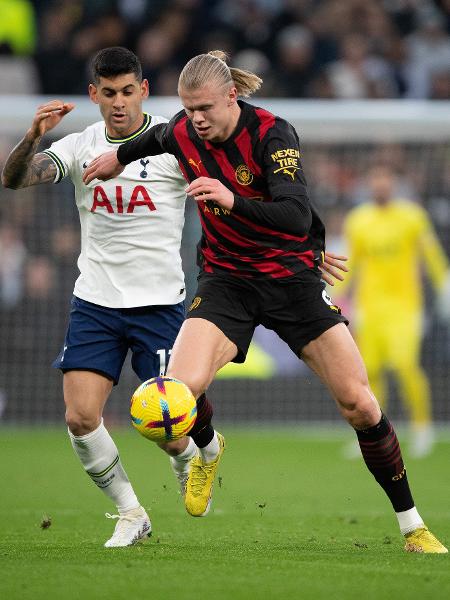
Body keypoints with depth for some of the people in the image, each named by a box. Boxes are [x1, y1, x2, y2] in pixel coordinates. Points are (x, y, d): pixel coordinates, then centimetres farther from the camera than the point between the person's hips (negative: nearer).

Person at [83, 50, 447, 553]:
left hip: (292, 277, -3)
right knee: (180, 389, -23)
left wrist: (232, 201, -49)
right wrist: (120, 156, 37)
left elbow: (296, 217, -34)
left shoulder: (272, 134, -21)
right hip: (226, 280, 3)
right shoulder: (182, 133, -6)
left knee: (358, 403, -9)